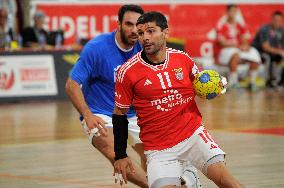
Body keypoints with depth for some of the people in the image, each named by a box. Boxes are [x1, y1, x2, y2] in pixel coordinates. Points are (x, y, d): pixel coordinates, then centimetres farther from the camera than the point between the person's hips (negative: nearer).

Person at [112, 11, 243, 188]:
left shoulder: (183, 59, 0)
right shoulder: (128, 72, -7)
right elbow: (119, 114, 2)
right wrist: (120, 156, 1)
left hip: (193, 134, 1)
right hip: (159, 149, -1)